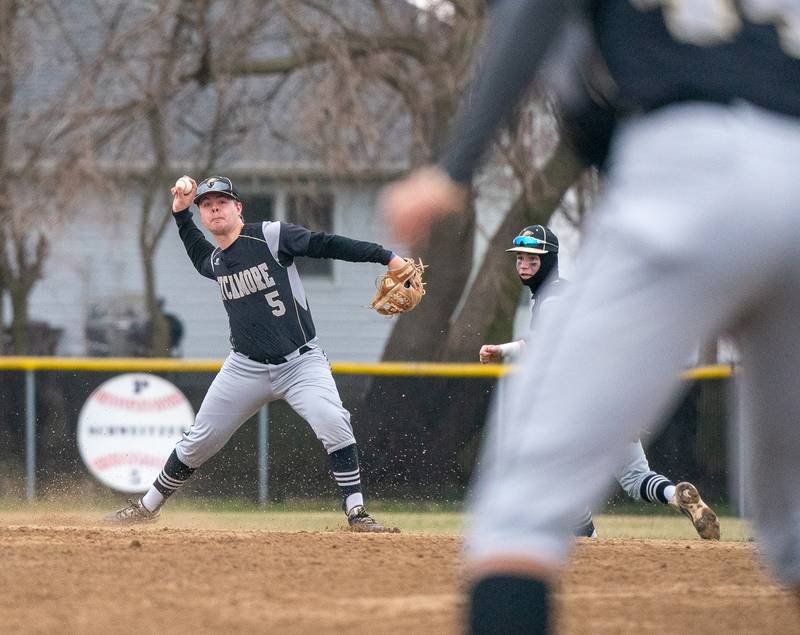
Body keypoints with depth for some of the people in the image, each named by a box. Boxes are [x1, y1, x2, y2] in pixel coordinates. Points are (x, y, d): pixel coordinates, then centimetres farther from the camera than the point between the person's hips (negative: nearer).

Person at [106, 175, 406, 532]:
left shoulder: (270, 236, -10)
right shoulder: (214, 263, 7)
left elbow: (326, 245, -17)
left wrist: (386, 257, -25)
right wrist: (180, 213, 19)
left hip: (301, 363, -4)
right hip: (247, 369, 4)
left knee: (334, 424, -27)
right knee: (198, 442, 8)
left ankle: (356, 513, -20)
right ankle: (148, 507, 25)